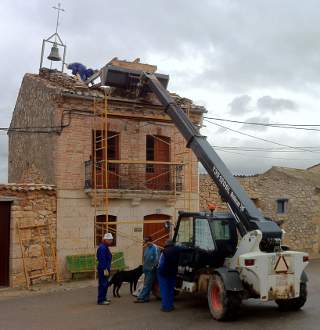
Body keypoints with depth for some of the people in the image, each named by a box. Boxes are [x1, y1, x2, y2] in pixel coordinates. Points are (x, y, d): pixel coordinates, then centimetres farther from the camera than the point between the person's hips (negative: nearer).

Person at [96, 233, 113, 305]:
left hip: (105, 269, 11)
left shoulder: (105, 247, 14)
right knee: (103, 284, -6)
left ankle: (103, 298, 28)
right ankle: (100, 300, 0)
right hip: (103, 269, -11)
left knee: (105, 284, 17)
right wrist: (105, 269, -23)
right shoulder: (102, 248, -18)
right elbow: (102, 260, -23)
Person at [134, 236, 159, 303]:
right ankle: (146, 298, 20)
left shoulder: (155, 248, -14)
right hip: (146, 269, 9)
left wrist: (153, 267, -15)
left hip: (151, 270, -9)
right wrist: (144, 266, 13)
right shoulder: (147, 248, 12)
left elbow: (157, 259, -17)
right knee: (147, 284, 13)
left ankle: (141, 298, -5)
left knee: (147, 284, -5)